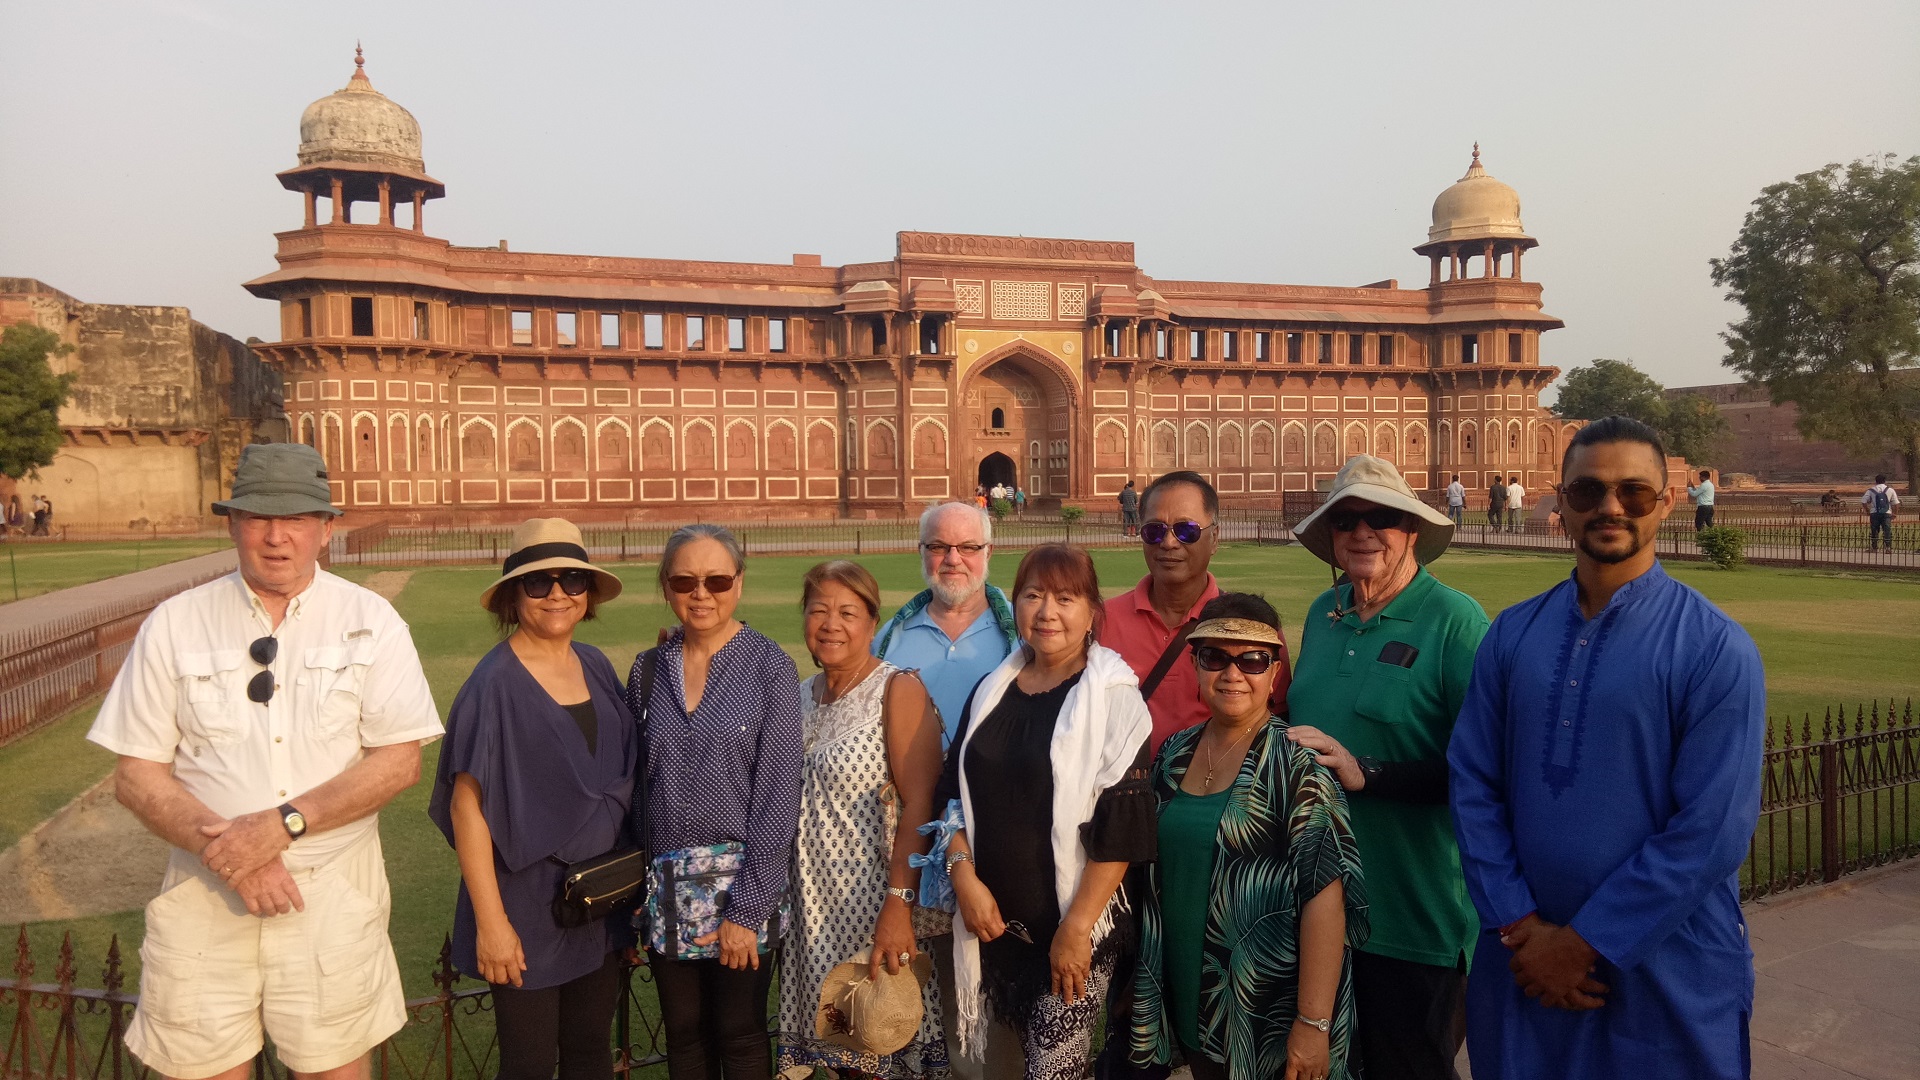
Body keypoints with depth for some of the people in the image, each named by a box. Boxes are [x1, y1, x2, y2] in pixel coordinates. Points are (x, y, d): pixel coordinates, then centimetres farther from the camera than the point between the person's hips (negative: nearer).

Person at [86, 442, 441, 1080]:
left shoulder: (370, 621, 0)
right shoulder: (174, 625, 2)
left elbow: (399, 760, -6)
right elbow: (135, 772, 1)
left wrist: (284, 822, -17)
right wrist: (224, 845, -14)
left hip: (334, 891, 0)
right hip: (203, 896, 1)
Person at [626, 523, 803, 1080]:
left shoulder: (770, 667, -9)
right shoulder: (648, 669, 3)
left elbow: (777, 797, -11)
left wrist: (747, 909, -14)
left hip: (740, 883, -3)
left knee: (740, 1034, 9)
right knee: (683, 1033, 15)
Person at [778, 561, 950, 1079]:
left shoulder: (899, 690, -11)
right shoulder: (802, 697, 8)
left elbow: (919, 804, -18)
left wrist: (900, 905, -24)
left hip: (875, 902, -6)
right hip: (816, 903, 6)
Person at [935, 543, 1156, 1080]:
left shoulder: (1113, 698, -9)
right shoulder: (992, 691, 7)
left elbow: (1121, 827, -13)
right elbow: (954, 795, 11)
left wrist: (1077, 927, -16)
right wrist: (964, 876, -3)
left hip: (1073, 926, -5)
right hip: (996, 918, 5)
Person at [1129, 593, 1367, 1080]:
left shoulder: (1296, 762, -15)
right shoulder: (1174, 754, 3)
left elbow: (1324, 893, -19)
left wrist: (1314, 1023, -22)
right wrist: (1144, 980, 11)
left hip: (1270, 1020, -5)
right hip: (1188, 999, 5)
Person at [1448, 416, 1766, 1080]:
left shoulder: (1716, 648, -10)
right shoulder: (1513, 633, 1)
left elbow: (1714, 831, -15)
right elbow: (1473, 785, 0)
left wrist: (1585, 943, -13)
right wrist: (1521, 925, -8)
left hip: (1669, 980, -3)